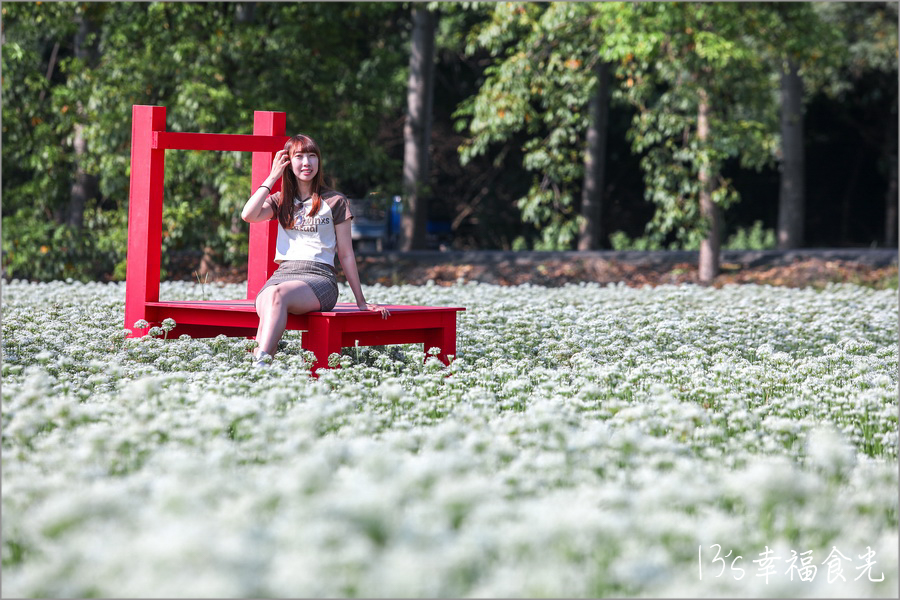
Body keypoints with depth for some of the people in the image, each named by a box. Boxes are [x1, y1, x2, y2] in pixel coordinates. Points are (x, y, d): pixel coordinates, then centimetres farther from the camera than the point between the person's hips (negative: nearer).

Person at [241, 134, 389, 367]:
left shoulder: (335, 202, 12)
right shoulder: (281, 201, 21)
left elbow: (346, 255, 12)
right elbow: (248, 215, 0)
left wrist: (361, 301, 10)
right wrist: (272, 177, 8)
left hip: (320, 276, -3)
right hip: (283, 273, 3)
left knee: (277, 294, -38)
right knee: (265, 307, -35)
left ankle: (261, 362, -53)